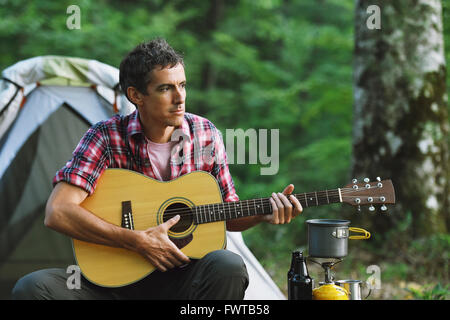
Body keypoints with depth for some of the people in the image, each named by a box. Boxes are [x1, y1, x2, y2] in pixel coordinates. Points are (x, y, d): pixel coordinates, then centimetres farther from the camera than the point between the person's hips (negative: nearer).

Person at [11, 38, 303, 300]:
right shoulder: (106, 137, -7)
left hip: (183, 280, 1)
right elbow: (58, 213, -17)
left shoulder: (205, 134, 3)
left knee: (228, 266, -33)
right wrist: (139, 241, -21)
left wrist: (265, 212, -9)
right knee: (32, 288, -27)